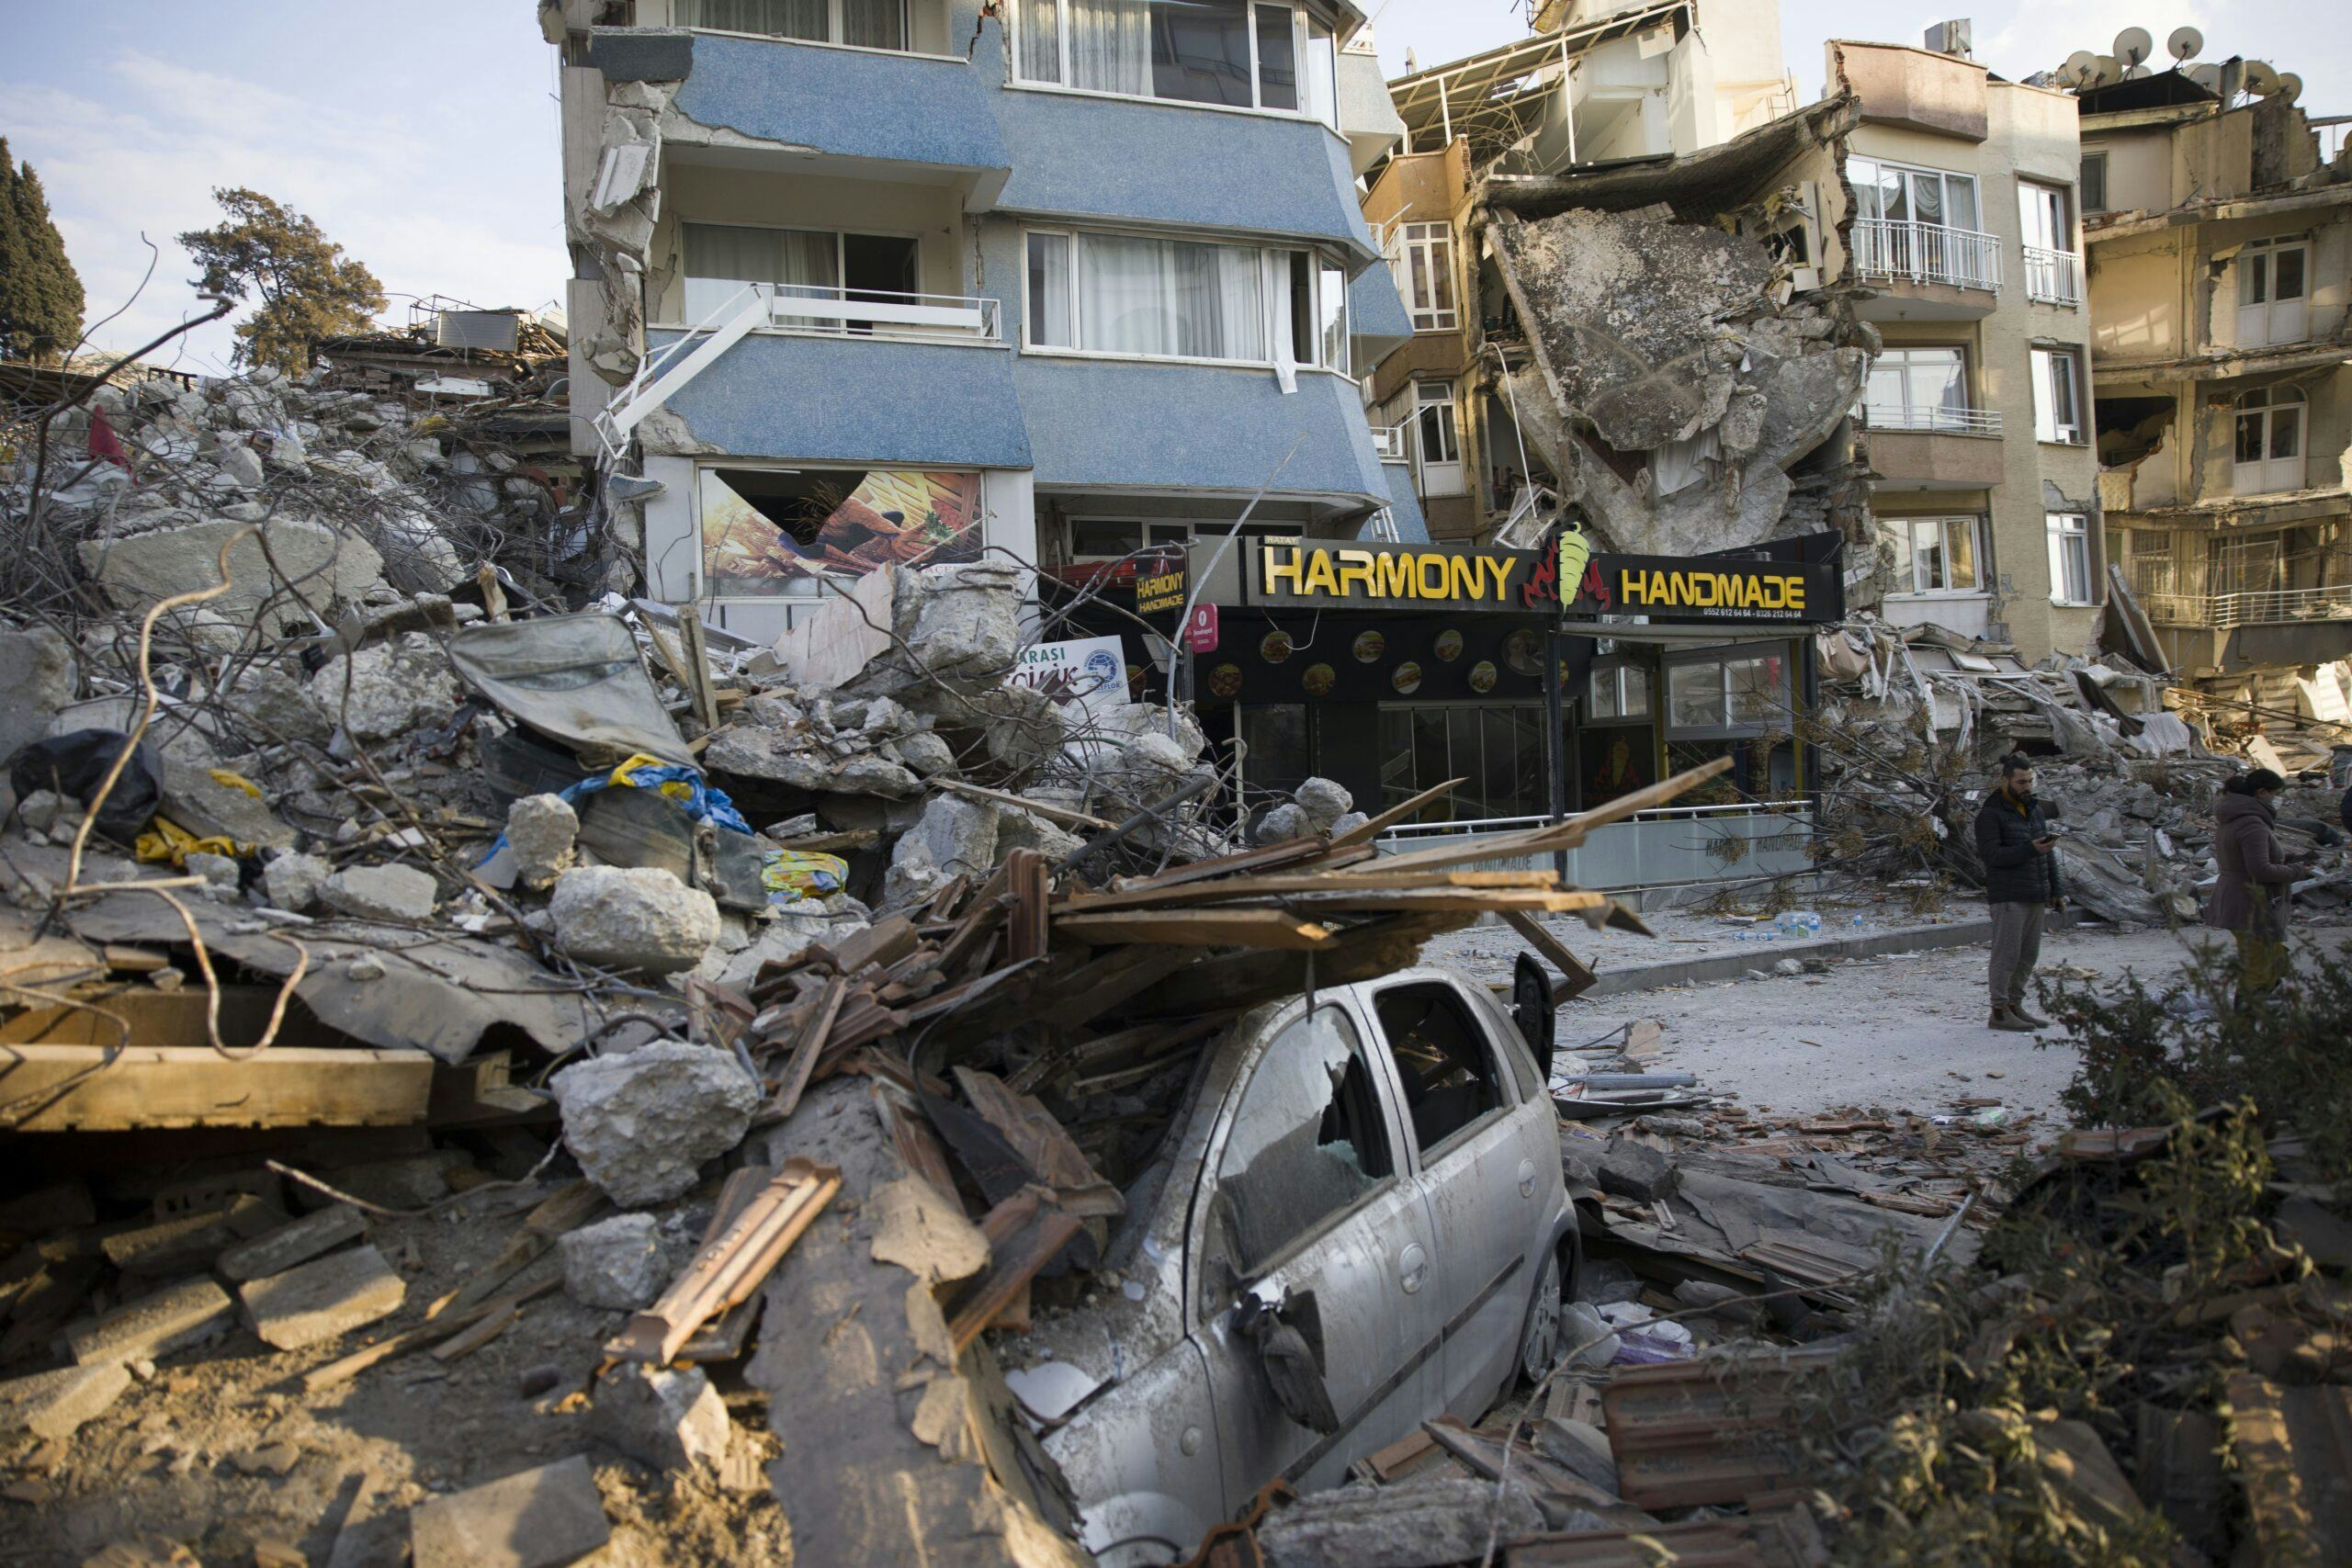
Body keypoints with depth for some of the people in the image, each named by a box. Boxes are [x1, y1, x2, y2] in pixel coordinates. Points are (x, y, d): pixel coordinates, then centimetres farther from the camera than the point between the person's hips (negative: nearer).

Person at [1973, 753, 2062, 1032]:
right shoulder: (1990, 814, -8)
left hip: (2035, 896, 8)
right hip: (2008, 897, -8)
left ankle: (2015, 1006, 18)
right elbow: (1991, 854, -17)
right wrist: (2030, 849, -24)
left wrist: (2054, 889, 16)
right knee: (2006, 955, -6)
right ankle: (1999, 1012, -2)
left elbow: (2048, 852, 20)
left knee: (2029, 956, 9)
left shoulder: (2034, 808, 16)